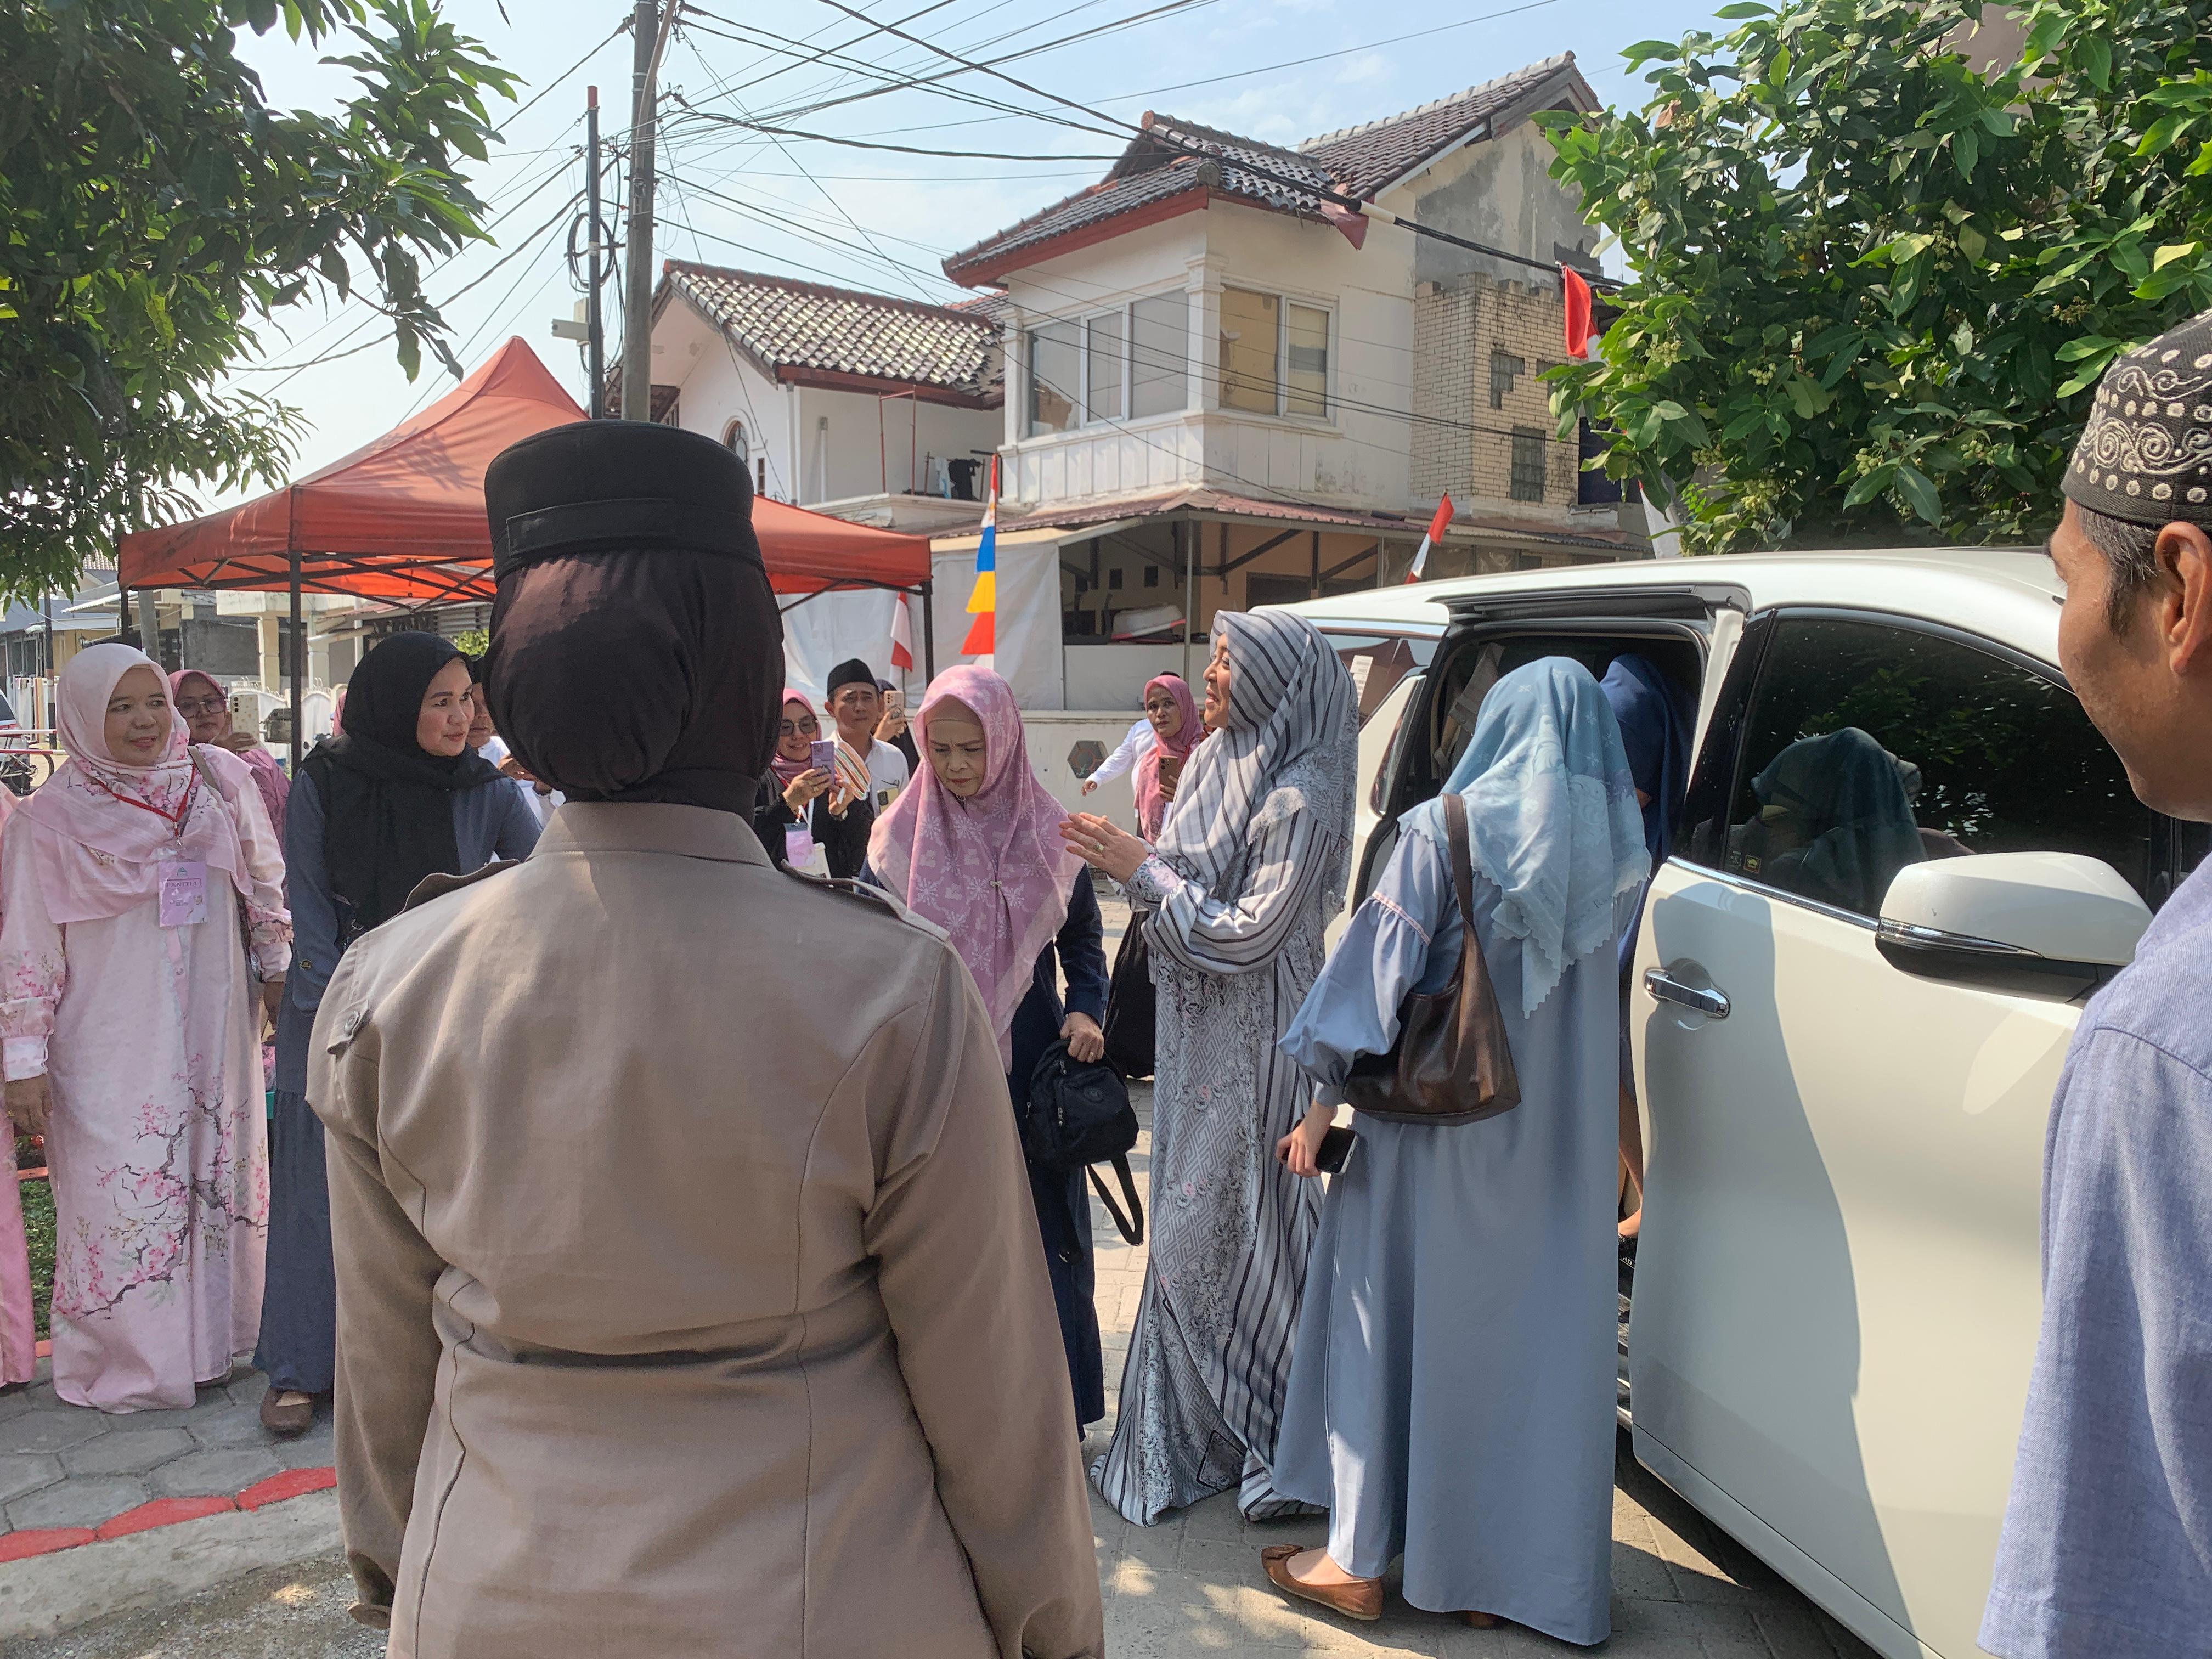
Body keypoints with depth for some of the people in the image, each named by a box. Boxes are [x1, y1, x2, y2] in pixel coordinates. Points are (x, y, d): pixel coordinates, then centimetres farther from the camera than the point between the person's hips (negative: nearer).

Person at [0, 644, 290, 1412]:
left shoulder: (219, 780, 1)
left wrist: (279, 968, 13)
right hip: (110, 1052, -3)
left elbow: (264, 886, 12)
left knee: (218, 1178, 11)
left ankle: (206, 1342, 27)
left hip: (215, 1035, 3)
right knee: (122, 1196, 1)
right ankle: (127, 1364, 18)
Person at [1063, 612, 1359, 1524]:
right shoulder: (1215, 766, 8)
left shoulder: (1301, 798, -18)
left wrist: (1142, 869, -16)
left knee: (1240, 1232, 2)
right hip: (1196, 1036, 8)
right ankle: (1194, 1433, 34)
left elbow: (1247, 934, -21)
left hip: (1254, 1049, -8)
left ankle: (1279, 1438, 22)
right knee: (1192, 1228, 17)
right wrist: (1133, 862, -1)